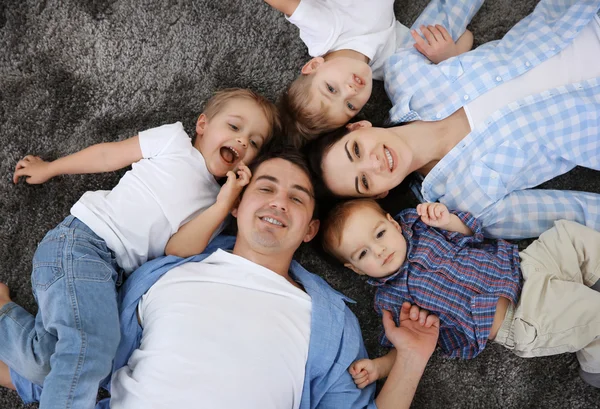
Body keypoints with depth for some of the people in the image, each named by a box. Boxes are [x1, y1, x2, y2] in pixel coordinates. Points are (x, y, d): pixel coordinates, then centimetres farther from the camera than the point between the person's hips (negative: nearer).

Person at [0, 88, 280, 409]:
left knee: (47, 365, -6)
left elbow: (178, 249, 2)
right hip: (81, 240, -6)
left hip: (108, 270, 6)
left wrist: (224, 203, -6)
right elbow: (107, 156, 14)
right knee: (88, 345, -28)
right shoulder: (174, 139, 6)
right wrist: (47, 169, 21)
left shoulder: (214, 201, 17)